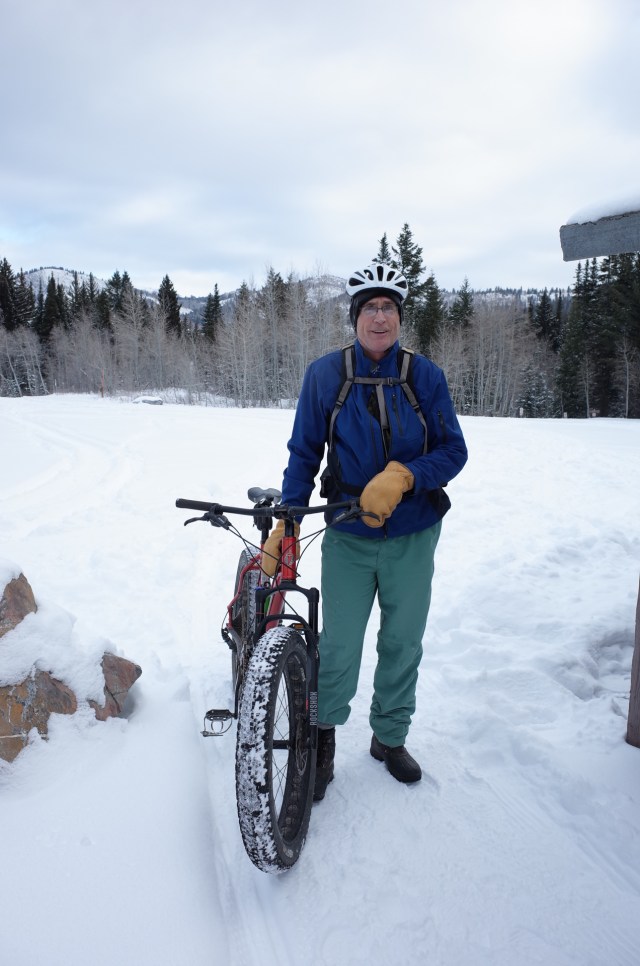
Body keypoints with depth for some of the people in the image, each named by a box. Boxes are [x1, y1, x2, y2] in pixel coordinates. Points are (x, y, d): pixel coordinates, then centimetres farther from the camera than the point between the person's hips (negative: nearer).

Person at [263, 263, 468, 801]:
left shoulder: (425, 376, -3)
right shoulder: (325, 374, -4)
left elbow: (453, 451, -3)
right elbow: (304, 452, 3)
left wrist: (402, 477, -21)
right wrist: (286, 521, -4)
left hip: (412, 537, 2)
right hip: (348, 537, -1)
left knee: (403, 644, 13)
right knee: (338, 647, -2)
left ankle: (390, 737, 37)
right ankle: (324, 738, 26)